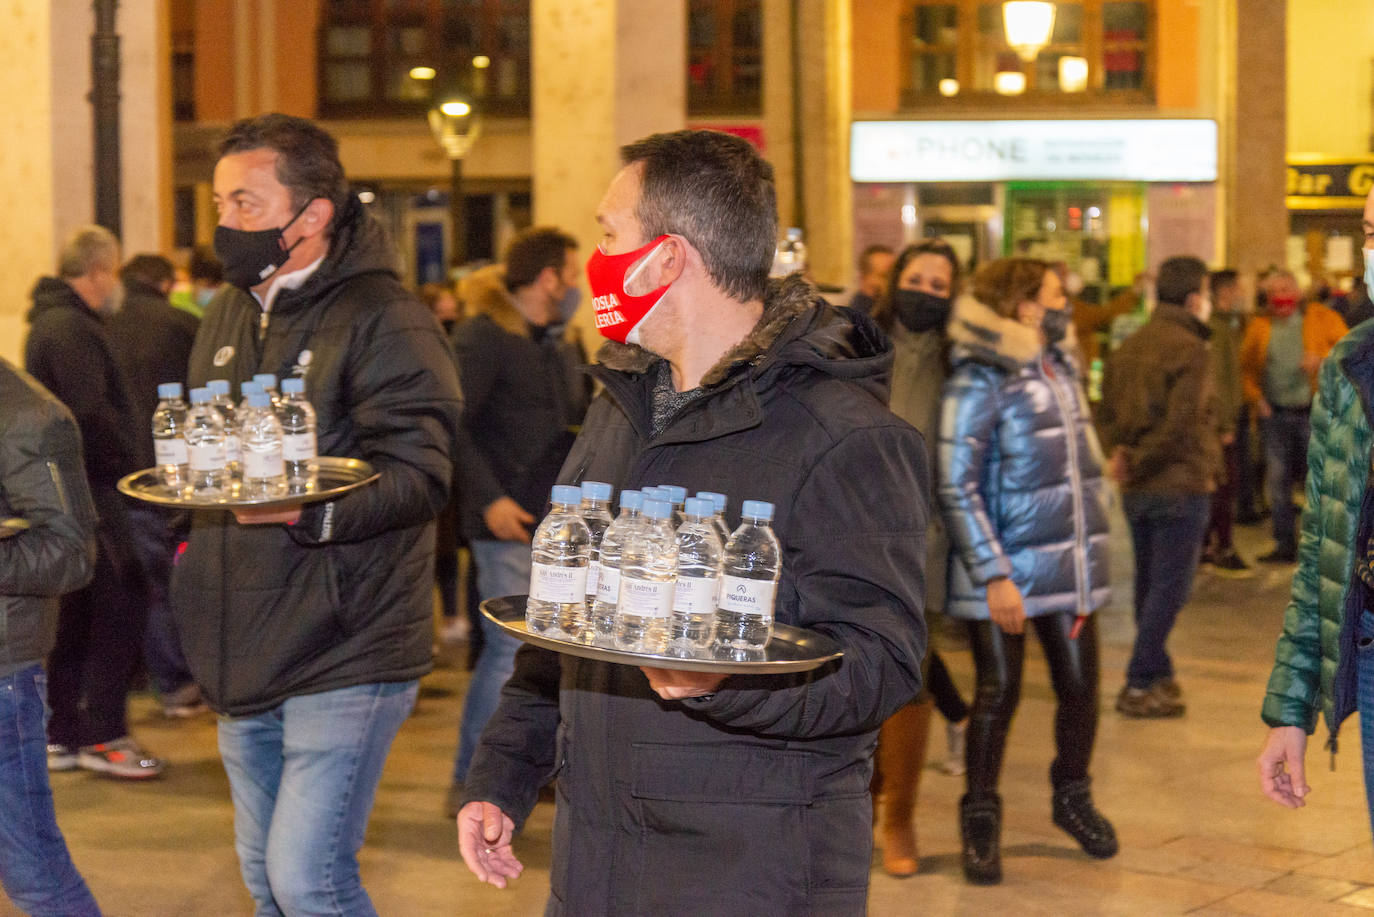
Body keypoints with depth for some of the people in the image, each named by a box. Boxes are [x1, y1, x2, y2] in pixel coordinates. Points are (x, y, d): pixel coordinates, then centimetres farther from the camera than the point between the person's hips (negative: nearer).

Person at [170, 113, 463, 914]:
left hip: (345, 656, -8)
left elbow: (419, 473, -22)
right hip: (245, 653, 8)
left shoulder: (385, 321, -12)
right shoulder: (228, 315, 13)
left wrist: (309, 509, -36)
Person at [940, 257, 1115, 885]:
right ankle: (980, 820, 13)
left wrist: (1092, 557, 17)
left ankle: (1072, 797, 30)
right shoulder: (978, 383, -12)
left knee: (1080, 686, 9)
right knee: (999, 690, -1)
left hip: (1071, 566, 6)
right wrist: (994, 576, -19)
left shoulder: (1060, 369, 10)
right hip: (1006, 571, -6)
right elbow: (956, 489, -15)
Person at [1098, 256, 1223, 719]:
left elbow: (1108, 412, 9)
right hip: (1180, 485, -8)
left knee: (1149, 583, 18)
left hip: (1137, 490, 8)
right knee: (1169, 588, -1)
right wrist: (1137, 464, -10)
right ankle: (1138, 686, -2)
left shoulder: (1128, 347, 9)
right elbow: (1180, 426, -21)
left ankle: (1156, 673, 28)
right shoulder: (1190, 351, -15)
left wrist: (1123, 452, -2)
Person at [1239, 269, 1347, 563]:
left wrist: (1322, 359, -19)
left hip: (1314, 412, -3)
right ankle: (1285, 545, 15)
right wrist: (1256, 397, -1)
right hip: (1275, 415, 3)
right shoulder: (1259, 326, 10)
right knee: (1278, 481, 5)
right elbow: (1246, 367, 14)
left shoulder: (1323, 319, 2)